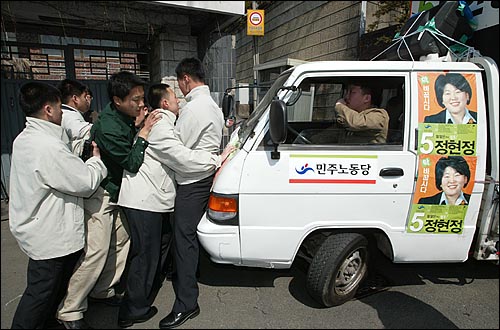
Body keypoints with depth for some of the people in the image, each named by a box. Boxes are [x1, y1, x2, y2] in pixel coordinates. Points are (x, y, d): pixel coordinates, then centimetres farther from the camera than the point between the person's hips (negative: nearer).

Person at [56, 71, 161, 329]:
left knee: (120, 242, 12)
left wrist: (140, 126, 0)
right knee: (96, 252, -9)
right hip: (101, 194, -9)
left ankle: (102, 290, 29)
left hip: (118, 191, 9)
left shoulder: (124, 117, -1)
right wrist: (143, 133, -20)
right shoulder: (109, 128, -29)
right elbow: (131, 163, -23)